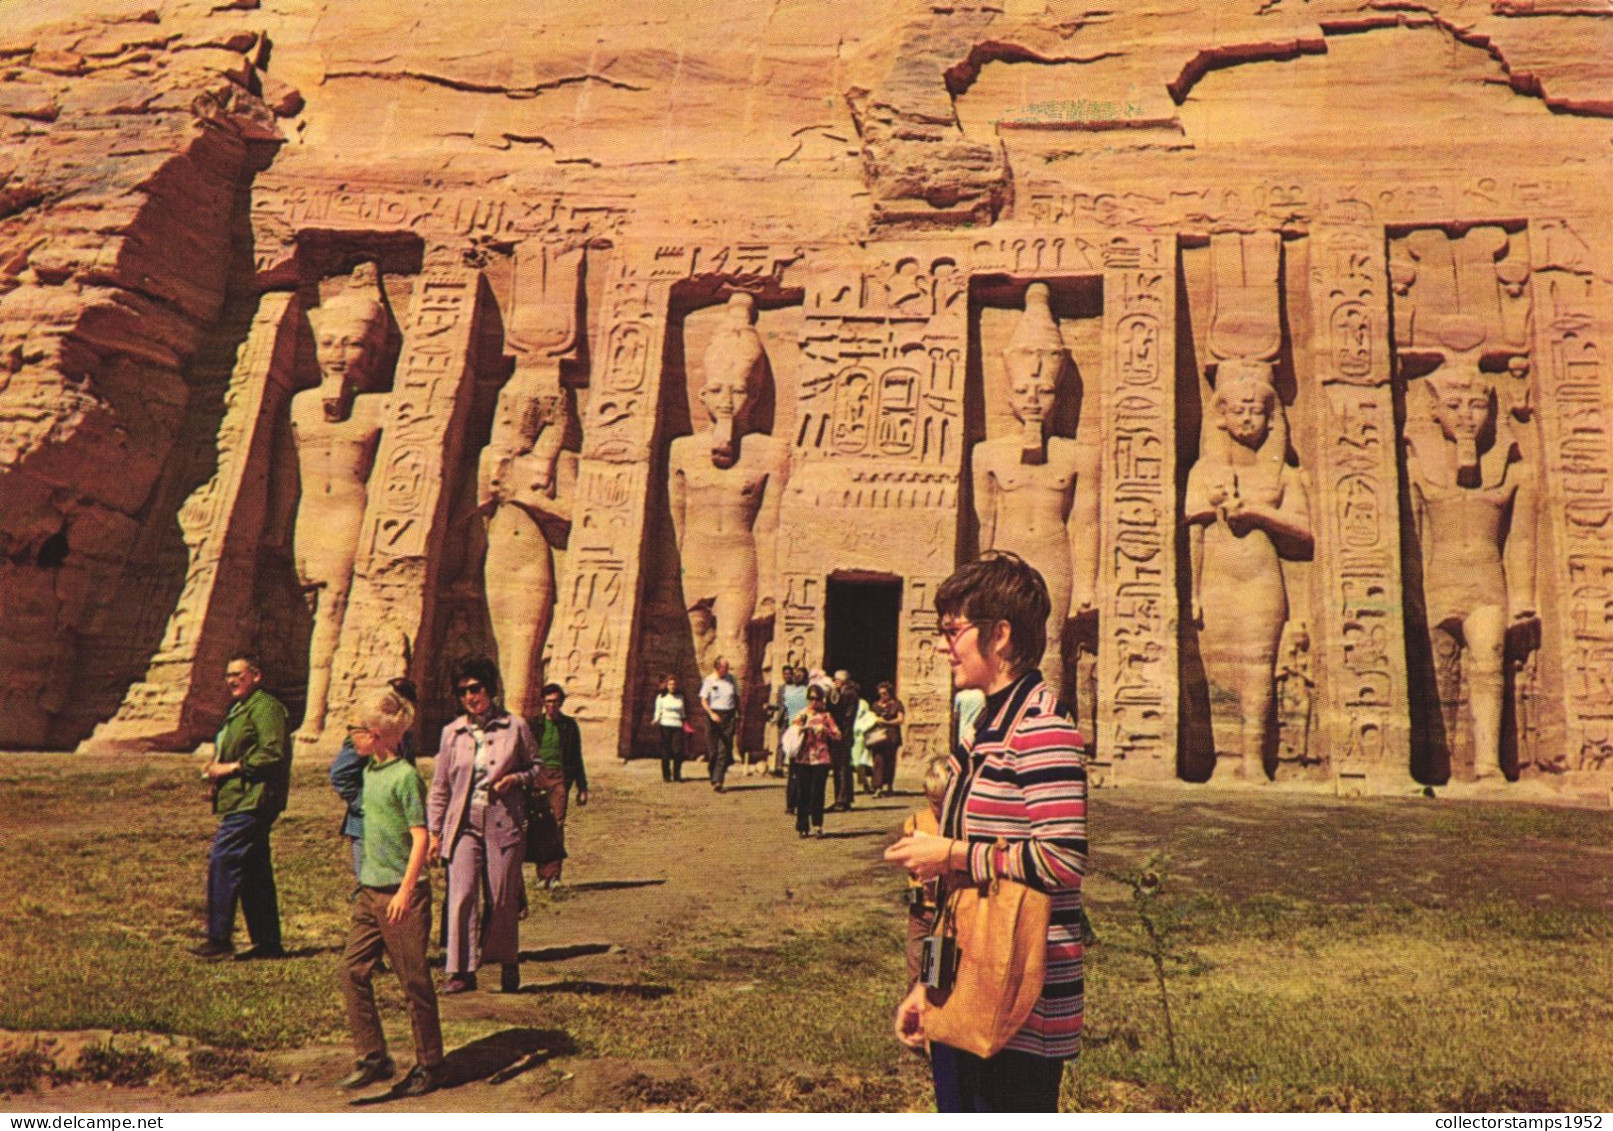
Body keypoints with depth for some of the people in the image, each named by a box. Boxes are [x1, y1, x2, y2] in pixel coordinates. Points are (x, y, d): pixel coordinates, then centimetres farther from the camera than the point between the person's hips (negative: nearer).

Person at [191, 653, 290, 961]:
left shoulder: (265, 707, -11)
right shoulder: (240, 709, 22)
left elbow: (273, 754, -21)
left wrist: (231, 767, -16)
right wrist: (217, 768, 13)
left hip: (251, 802, -10)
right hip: (239, 801, 11)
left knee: (222, 862, -11)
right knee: (255, 871, 10)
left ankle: (219, 939, -6)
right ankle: (269, 943, 15)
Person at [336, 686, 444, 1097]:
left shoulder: (405, 775, -15)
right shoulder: (370, 770, 10)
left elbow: (420, 836, -17)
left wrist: (405, 891, -22)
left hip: (401, 894, -8)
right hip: (369, 891, 8)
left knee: (414, 982, 2)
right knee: (354, 972, 4)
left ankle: (429, 1066, 15)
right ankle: (373, 1058, 15)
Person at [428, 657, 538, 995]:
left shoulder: (515, 726, 0)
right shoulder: (452, 732, 7)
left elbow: (536, 767, 9)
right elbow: (440, 786, 11)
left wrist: (517, 779, -12)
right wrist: (434, 831, 8)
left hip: (504, 824, -1)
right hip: (464, 825, 1)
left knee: (503, 900, 5)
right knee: (461, 896, -8)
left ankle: (508, 963, 25)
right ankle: (461, 970, 1)